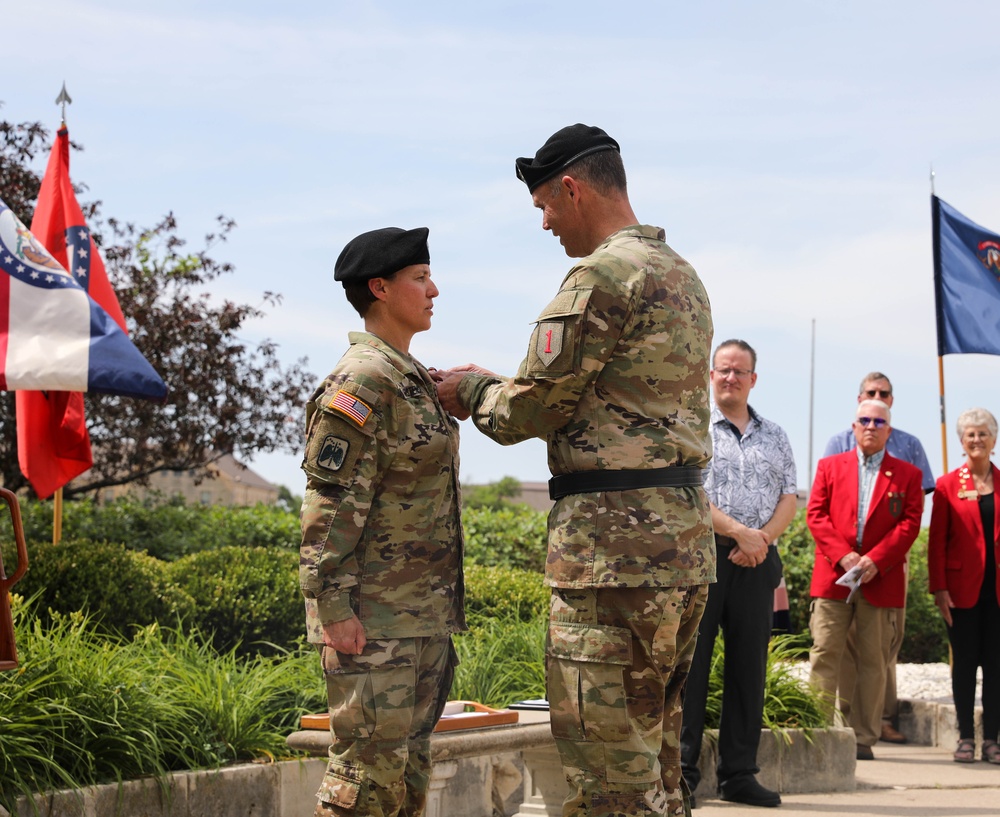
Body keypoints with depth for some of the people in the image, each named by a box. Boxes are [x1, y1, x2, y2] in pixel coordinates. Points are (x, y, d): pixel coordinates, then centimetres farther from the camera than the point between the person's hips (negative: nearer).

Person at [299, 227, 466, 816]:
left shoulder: (416, 380, 16)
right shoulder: (360, 384, -14)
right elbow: (330, 507, -19)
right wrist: (334, 608, -22)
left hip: (428, 611, 10)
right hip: (375, 619, -9)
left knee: (411, 762, 12)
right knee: (369, 767, -7)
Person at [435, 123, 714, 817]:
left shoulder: (602, 275, -12)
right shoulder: (682, 274, 19)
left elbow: (530, 410, -11)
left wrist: (474, 389, 11)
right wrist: (494, 389, 20)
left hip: (614, 542, -10)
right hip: (687, 536, 10)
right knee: (654, 747, 16)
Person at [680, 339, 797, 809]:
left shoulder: (774, 436, 17)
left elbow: (789, 499, 10)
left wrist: (763, 538, -8)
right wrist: (739, 532, -14)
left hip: (756, 561, 4)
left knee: (749, 665, 5)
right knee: (690, 660, -5)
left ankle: (739, 773, 11)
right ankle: (682, 769, 0)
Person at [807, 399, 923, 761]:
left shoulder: (907, 475, 11)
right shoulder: (829, 467, 13)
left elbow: (910, 523, 1)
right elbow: (816, 514, 4)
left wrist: (876, 560, -11)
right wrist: (842, 555, -10)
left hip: (881, 580, 0)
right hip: (832, 578, 0)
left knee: (873, 662, 2)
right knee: (824, 656, -4)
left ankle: (864, 738, 7)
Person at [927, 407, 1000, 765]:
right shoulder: (948, 486, 2)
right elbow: (936, 542, 1)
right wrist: (939, 588, -6)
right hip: (962, 588, -1)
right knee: (964, 662, 3)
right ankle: (965, 738, 9)